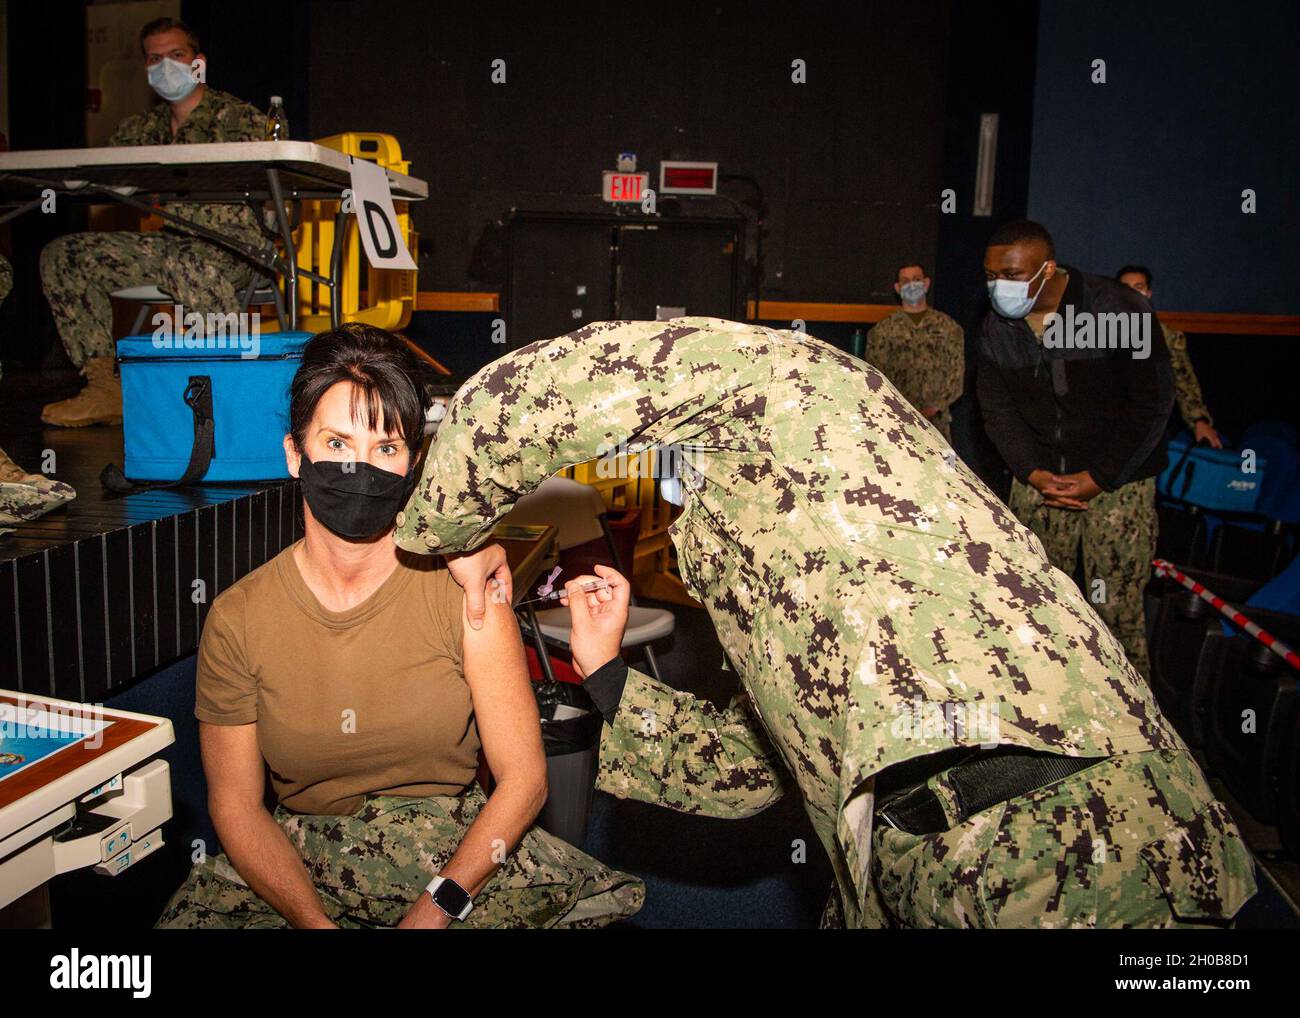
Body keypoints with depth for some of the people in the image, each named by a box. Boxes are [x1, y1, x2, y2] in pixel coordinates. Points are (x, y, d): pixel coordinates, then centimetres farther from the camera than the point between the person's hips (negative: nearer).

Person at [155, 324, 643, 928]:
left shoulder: (464, 584, -9)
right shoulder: (237, 618, -5)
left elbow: (522, 779, -8)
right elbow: (235, 806, -2)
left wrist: (434, 911, -19)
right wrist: (316, 922, -16)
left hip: (459, 850, 0)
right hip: (299, 862, 1)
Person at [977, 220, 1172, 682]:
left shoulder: (1120, 309, -13)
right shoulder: (995, 327, 1)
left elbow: (1151, 405, -10)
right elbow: (997, 410, 5)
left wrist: (1098, 478, -11)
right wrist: (1034, 473, -9)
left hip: (1117, 481, -4)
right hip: (1038, 479, 4)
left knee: (1114, 609, -5)